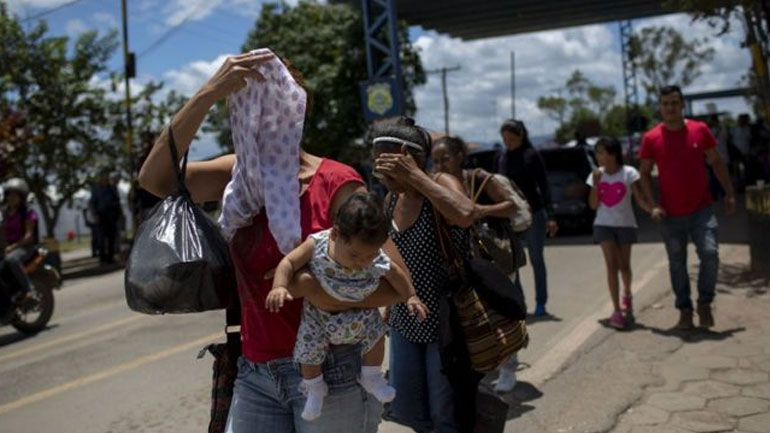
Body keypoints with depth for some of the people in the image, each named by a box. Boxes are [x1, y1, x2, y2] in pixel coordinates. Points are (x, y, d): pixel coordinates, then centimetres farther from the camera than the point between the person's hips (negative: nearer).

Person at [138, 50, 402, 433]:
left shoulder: (336, 183, -11)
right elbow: (154, 179, -13)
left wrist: (320, 289, -24)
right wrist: (207, 95, -21)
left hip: (328, 371, -4)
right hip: (256, 374, 4)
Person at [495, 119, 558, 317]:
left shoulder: (532, 156, -5)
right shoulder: (501, 158, 6)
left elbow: (544, 186, -6)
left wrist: (550, 216, -12)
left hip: (533, 213, -3)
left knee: (536, 259, 4)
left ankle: (541, 303, 13)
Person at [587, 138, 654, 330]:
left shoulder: (629, 173, -8)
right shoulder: (596, 175, 1)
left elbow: (640, 199, -12)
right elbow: (593, 205, 0)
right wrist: (596, 184, -13)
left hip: (625, 224, -1)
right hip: (604, 225, 1)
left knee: (624, 266, 9)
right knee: (612, 265, -8)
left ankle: (627, 294, 41)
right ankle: (617, 310, -8)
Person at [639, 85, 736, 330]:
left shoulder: (700, 130, 1)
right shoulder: (651, 139, -3)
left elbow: (716, 162, 9)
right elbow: (644, 173, 3)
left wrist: (729, 193, 6)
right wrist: (653, 205, -6)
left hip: (702, 209, 0)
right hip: (671, 215, 0)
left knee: (710, 254, -13)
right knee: (677, 263, 7)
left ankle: (705, 303, 8)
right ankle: (685, 310, 20)